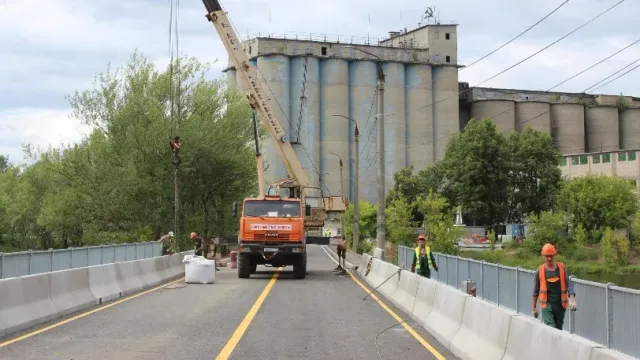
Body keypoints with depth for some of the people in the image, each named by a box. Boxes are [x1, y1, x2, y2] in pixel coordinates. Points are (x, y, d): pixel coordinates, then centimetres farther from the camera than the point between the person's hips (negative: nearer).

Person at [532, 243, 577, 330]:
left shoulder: (561, 268, 3)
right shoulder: (540, 270, 0)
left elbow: (569, 284, -3)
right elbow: (536, 290, 9)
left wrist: (572, 300, -18)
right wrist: (534, 308, 13)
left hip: (560, 304, 2)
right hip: (547, 305, -2)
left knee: (558, 329, 10)